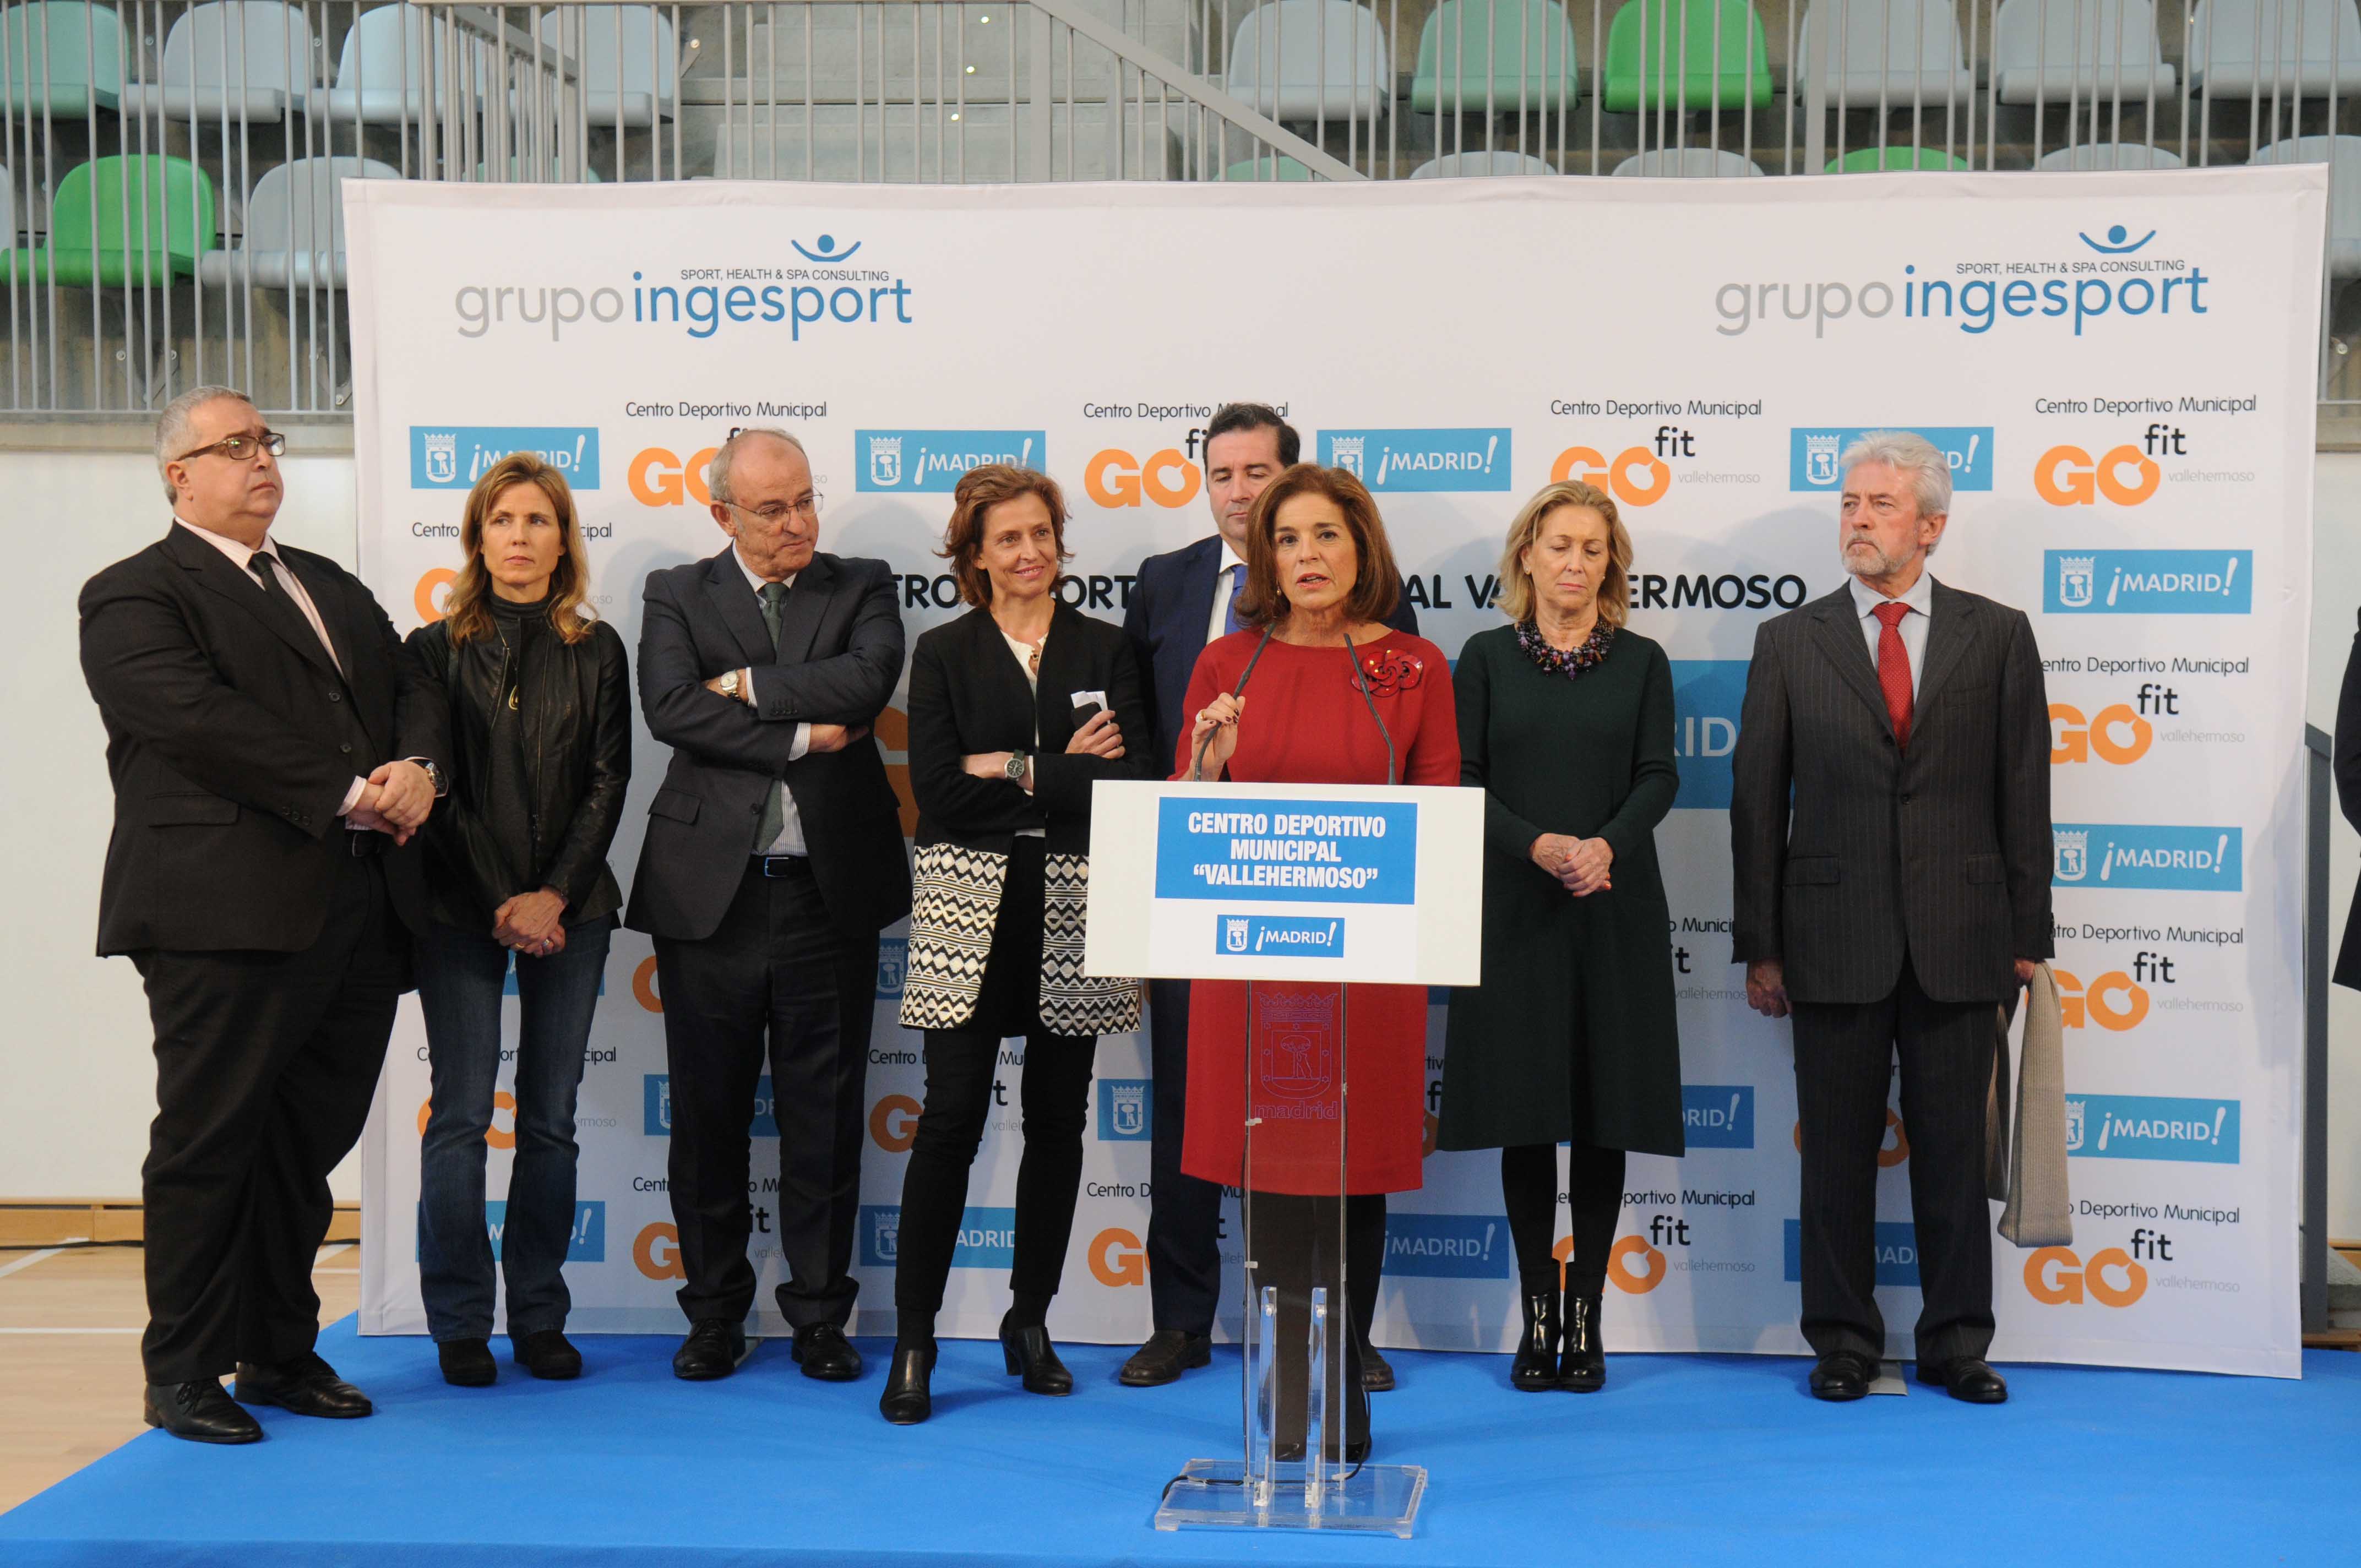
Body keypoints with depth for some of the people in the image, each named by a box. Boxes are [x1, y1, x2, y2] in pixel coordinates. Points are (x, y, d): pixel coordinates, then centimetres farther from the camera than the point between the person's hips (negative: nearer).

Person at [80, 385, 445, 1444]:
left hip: (358, 909, 7)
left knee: (308, 1140, 11)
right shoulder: (136, 595, -1)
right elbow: (199, 720, -15)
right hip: (230, 917, -7)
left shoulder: (335, 588, 24)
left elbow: (407, 691, 18)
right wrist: (348, 794, -17)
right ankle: (183, 1376, 12)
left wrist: (416, 768, -5)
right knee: (208, 1145, 1)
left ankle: (281, 1354, 22)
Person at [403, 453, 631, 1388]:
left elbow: (608, 781, 3)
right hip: (461, 908, -1)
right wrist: (500, 906, -8)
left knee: (551, 1119, 4)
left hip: (568, 907, 2)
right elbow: (437, 786, -1)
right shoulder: (436, 649, 5)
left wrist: (556, 895, -8)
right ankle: (460, 1326, 5)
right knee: (461, 1115, -4)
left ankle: (540, 1319, 11)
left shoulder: (597, 652, 9)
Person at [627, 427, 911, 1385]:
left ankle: (820, 1316, 17)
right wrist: (801, 736, -13)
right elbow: (670, 707, -11)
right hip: (709, 892, 0)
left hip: (829, 892, 0)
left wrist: (748, 685, -9)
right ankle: (715, 1313, 20)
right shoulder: (677, 595, 7)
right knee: (708, 1115, 7)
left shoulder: (862, 586, 8)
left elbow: (869, 680, -13)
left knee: (825, 1115, 5)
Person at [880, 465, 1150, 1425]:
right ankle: (913, 1342, -1)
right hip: (972, 910, -2)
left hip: (1075, 913, 2)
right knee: (952, 1116, -8)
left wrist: (1015, 771, -9)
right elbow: (937, 789, -7)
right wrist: (1067, 769, -7)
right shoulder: (944, 655, 6)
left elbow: (1132, 779, -4)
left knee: (1057, 1120, 7)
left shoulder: (1104, 650, 9)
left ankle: (1030, 1321, 21)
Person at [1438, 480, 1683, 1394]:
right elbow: (1460, 780, -2)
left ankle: (1586, 1318, 10)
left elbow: (1658, 777, -1)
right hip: (1515, 909, -1)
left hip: (1614, 909, 1)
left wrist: (1607, 845, -19)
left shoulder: (1641, 663, 8)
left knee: (1605, 1114, 2)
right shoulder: (1486, 659, 6)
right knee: (1527, 1114, 2)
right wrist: (1542, 847, -16)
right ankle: (1537, 1315, 10)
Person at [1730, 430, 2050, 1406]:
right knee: (1837, 1148, 5)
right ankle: (1843, 1341, 17)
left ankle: (1957, 1342, 18)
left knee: (1954, 1146, 7)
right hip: (1835, 941, 0)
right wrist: (1759, 946, 0)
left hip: (1959, 940, 0)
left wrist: (2026, 934, 1)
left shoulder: (1996, 636, 6)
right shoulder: (1790, 642, 6)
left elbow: (2024, 794, 5)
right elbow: (1757, 801, 4)